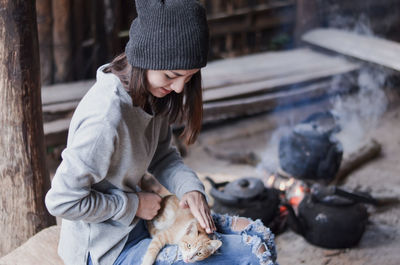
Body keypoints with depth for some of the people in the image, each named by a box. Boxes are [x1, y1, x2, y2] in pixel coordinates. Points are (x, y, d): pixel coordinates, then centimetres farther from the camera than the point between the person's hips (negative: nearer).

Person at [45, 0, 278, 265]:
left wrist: (190, 188, -10)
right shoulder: (107, 117, -30)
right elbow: (62, 201, -25)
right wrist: (134, 205, -16)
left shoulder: (152, 94, -4)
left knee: (259, 238, 7)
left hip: (137, 220, 9)